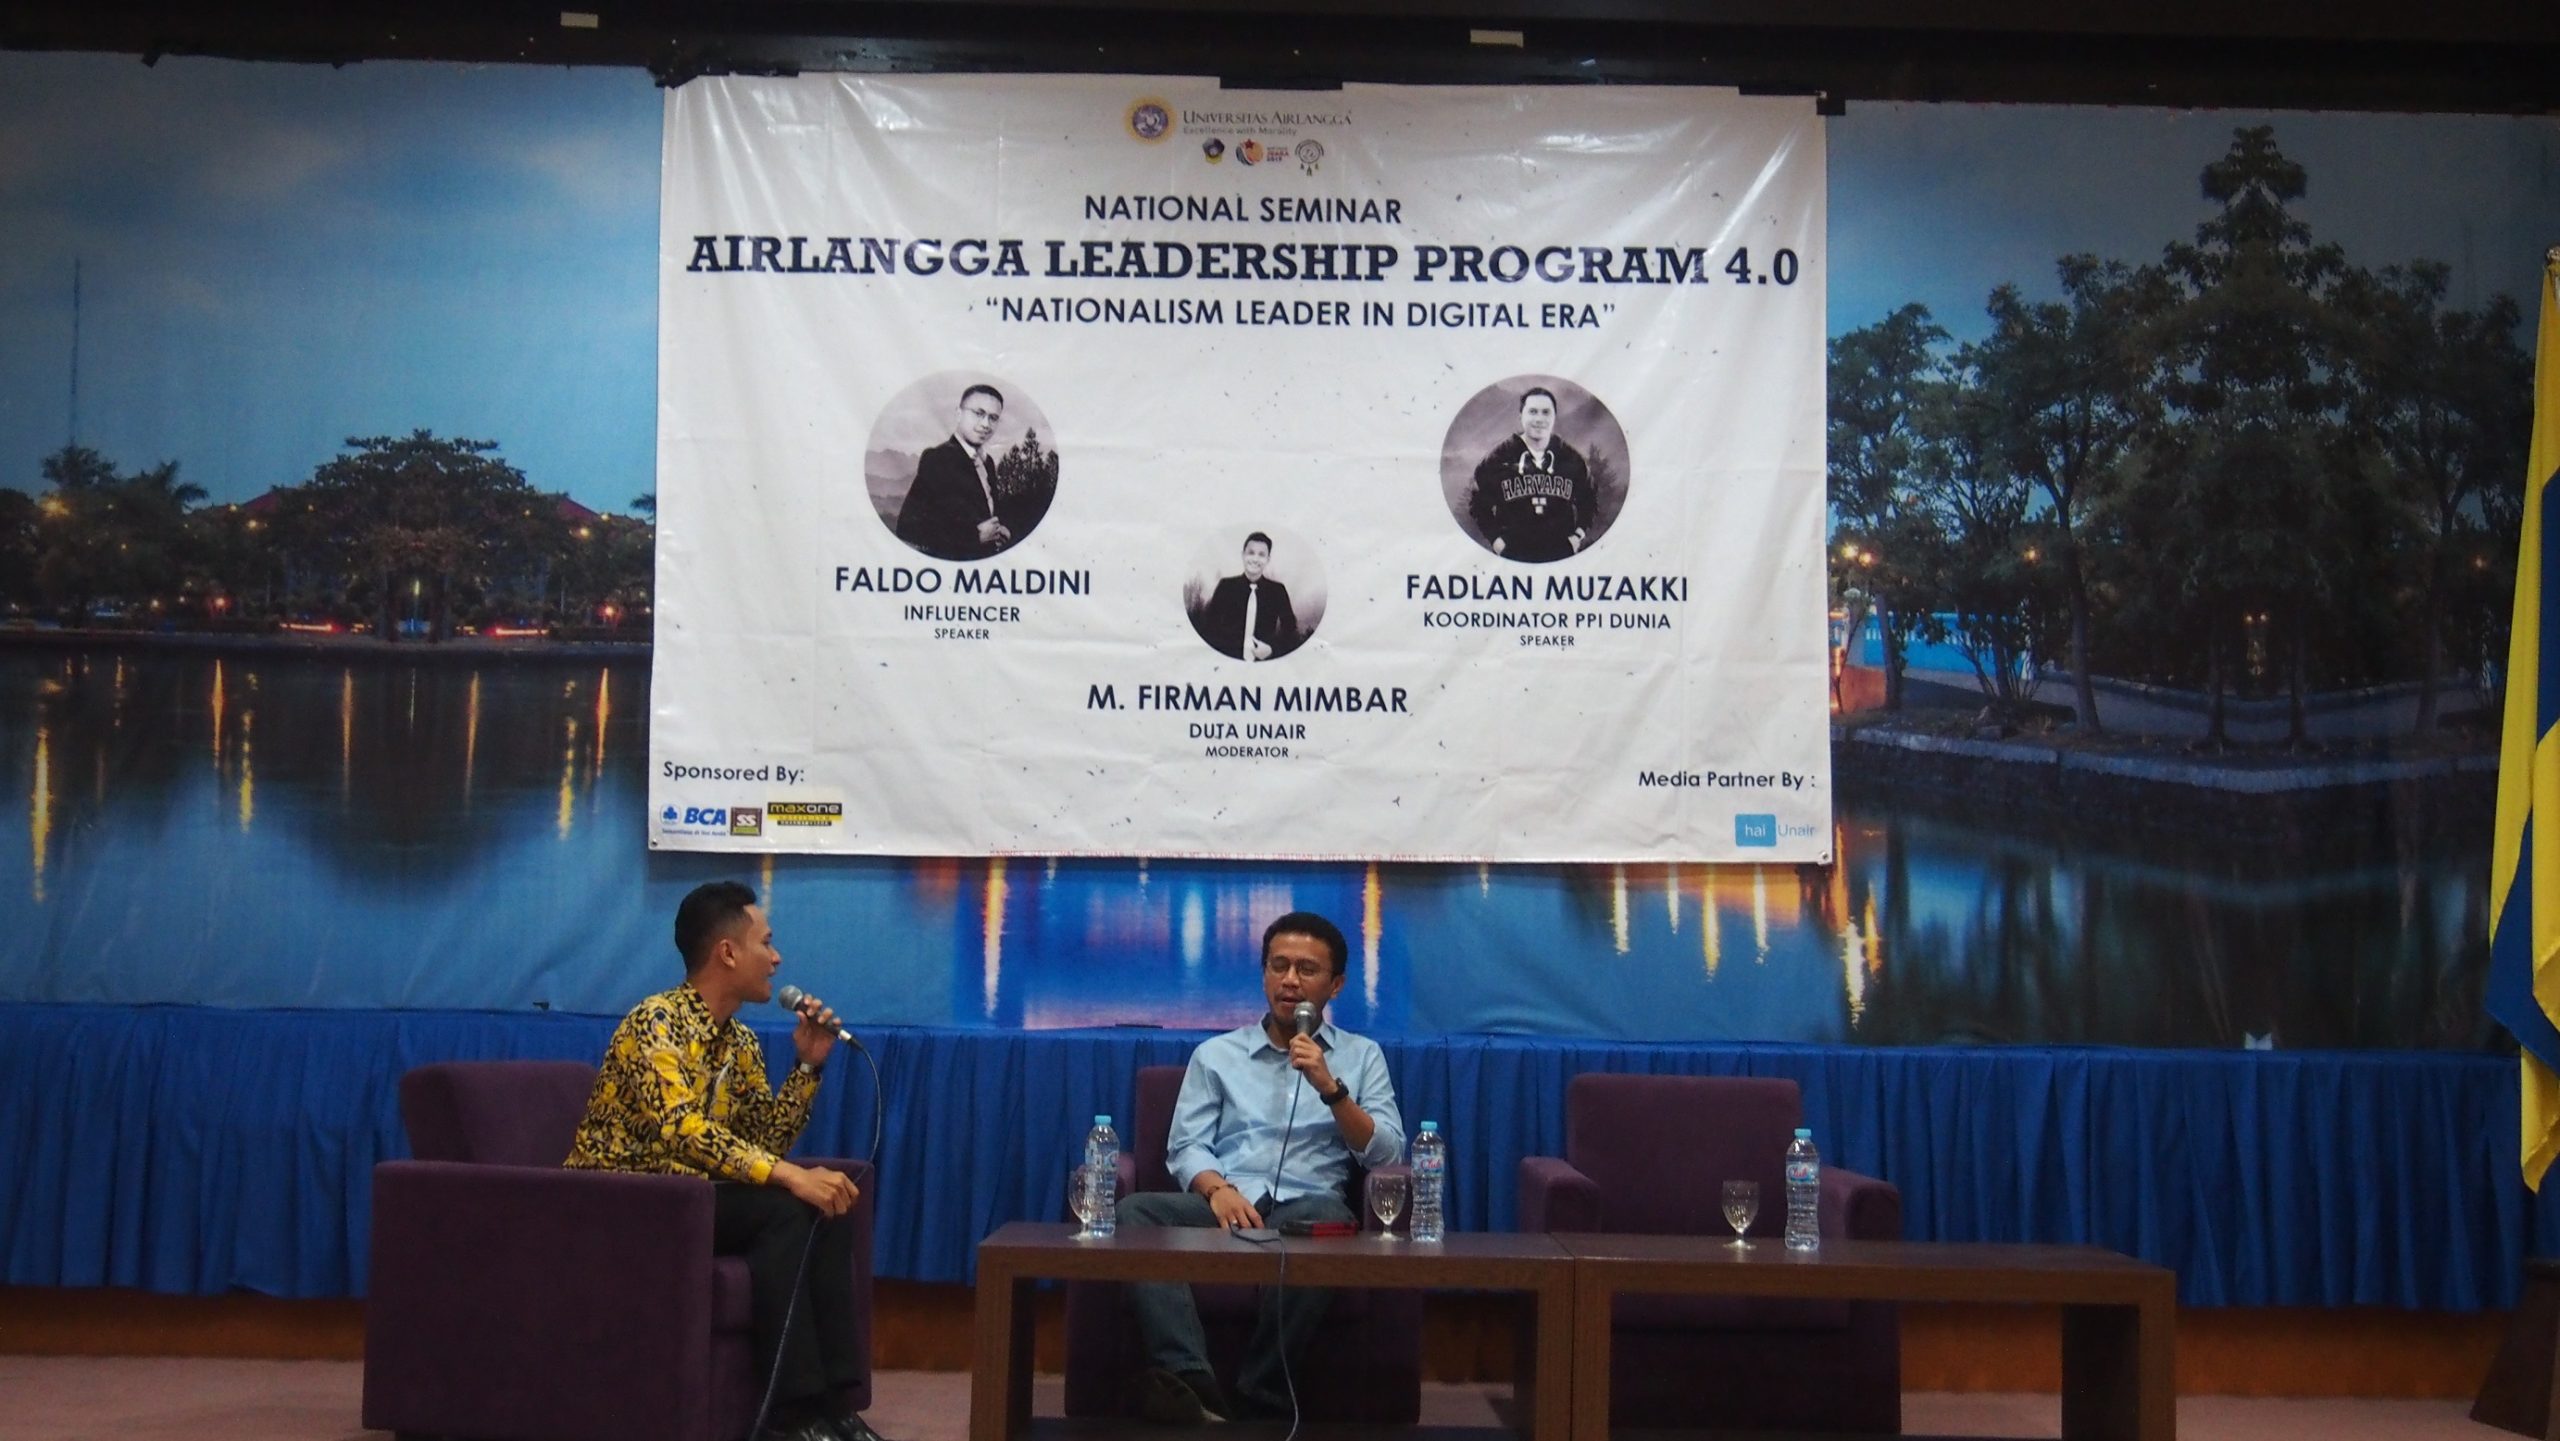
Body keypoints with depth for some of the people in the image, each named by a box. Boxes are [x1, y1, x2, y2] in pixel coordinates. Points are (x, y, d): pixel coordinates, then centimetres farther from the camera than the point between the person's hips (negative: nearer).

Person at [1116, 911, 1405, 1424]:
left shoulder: (1361, 1055, 18)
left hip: (1307, 1204, -1)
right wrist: (1218, 1189, -15)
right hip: (1225, 1203, 2)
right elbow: (1185, 1147, 7)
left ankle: (1258, 1398, -30)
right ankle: (1190, 1377, -43)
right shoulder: (1215, 1054, 19)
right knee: (1134, 1212, -29)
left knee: (1321, 1221, -39)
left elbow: (1387, 1156, 6)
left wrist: (1330, 1088, -7)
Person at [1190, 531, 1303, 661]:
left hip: (1265, 663, 0)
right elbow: (1209, 625, 7)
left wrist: (1272, 648, -6)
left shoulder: (1277, 590, 5)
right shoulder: (1226, 586, 4)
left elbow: (1290, 629, 10)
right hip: (1228, 661, 0)